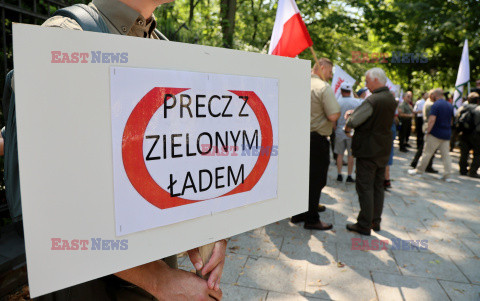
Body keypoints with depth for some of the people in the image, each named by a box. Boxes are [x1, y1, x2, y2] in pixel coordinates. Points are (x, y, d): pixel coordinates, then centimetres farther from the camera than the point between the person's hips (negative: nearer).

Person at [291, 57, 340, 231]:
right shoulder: (324, 87, -14)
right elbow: (333, 116, -22)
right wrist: (339, 110, 0)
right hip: (317, 139, -7)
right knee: (316, 180, 2)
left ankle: (298, 214, 26)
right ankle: (311, 219, 10)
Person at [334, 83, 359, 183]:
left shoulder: (337, 102, -6)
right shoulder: (356, 102, -4)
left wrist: (335, 128, 11)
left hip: (339, 131, 0)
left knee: (340, 154, 10)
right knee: (351, 155, 6)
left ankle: (339, 175, 13)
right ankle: (349, 176, 10)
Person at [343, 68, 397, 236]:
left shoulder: (373, 100, -20)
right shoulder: (391, 99, 8)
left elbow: (353, 121, -23)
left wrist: (347, 128, -1)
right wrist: (353, 112, 6)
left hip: (369, 150, -9)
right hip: (383, 150, 9)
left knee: (365, 187, -2)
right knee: (378, 186, 15)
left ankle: (364, 225, 4)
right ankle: (376, 222, 25)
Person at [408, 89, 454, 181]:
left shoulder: (436, 105, -12)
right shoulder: (450, 105, 10)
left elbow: (432, 120, -20)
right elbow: (451, 120, 18)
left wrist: (427, 131, -14)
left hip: (436, 134, -6)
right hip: (447, 134, 7)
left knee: (427, 153, 3)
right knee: (446, 154, 7)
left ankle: (419, 170, 12)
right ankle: (447, 175, 8)